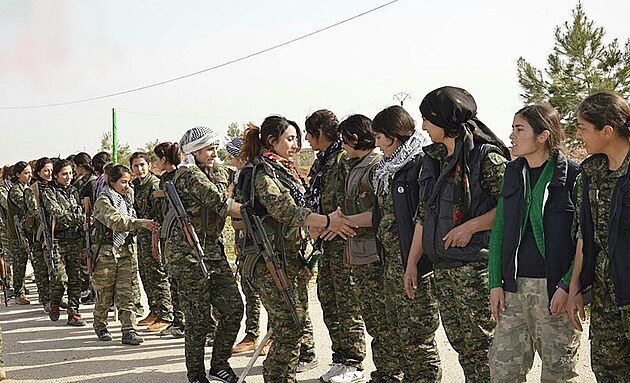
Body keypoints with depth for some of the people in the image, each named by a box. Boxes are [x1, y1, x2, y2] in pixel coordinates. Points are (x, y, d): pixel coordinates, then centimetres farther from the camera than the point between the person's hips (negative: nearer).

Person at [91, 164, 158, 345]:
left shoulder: (126, 199, 15)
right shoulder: (103, 200, -8)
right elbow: (115, 221, -26)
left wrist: (140, 226, 7)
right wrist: (140, 223, -34)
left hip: (126, 250, 6)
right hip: (106, 252, -5)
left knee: (126, 293, -3)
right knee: (104, 294, 4)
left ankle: (129, 331, -8)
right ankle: (100, 326, 25)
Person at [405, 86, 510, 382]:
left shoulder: (486, 157, -9)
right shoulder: (433, 161, 14)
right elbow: (423, 215, 18)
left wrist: (470, 226, -20)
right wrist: (412, 263, 16)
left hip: (476, 267, -7)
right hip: (443, 267, 8)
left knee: (482, 341, -4)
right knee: (459, 341, 11)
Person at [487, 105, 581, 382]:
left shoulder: (571, 175, -6)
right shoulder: (512, 173, 11)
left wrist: (567, 286, -15)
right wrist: (495, 283, 6)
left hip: (554, 288, -5)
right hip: (514, 286, 5)